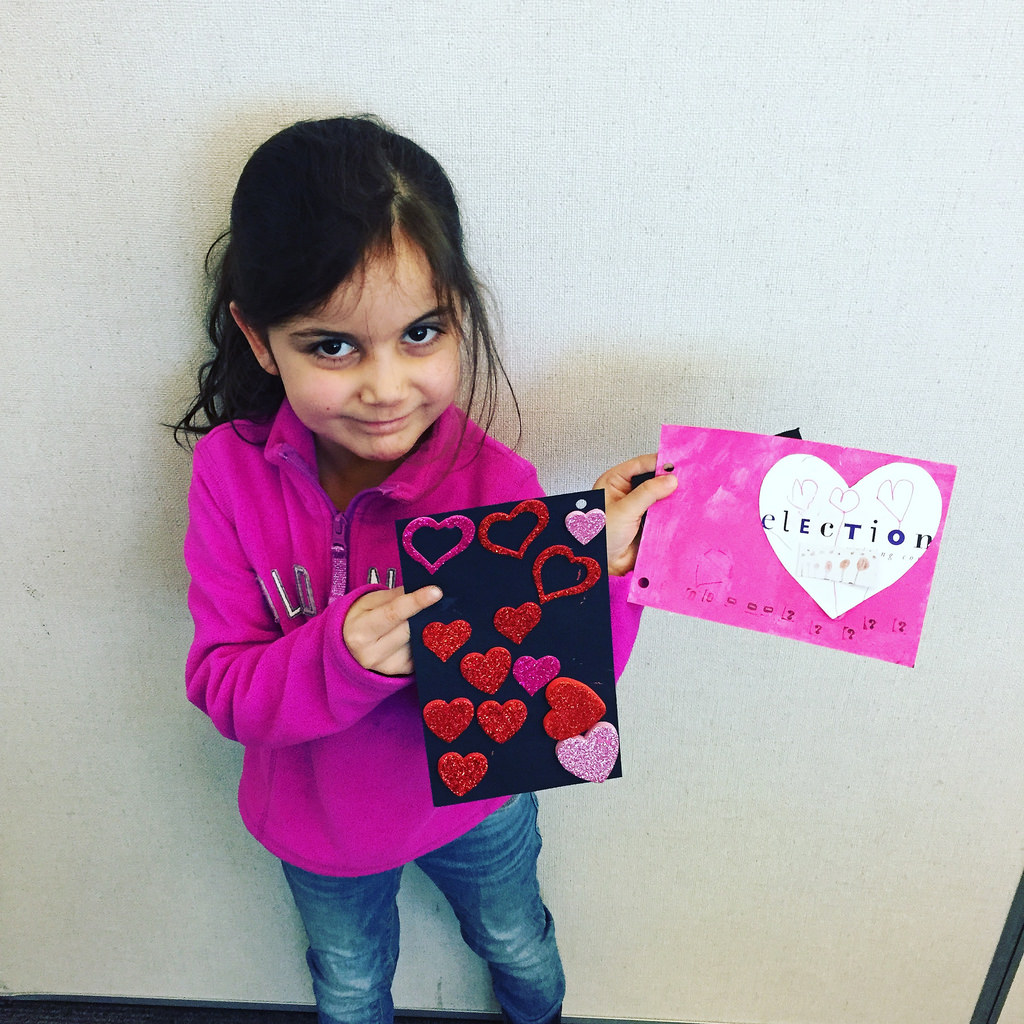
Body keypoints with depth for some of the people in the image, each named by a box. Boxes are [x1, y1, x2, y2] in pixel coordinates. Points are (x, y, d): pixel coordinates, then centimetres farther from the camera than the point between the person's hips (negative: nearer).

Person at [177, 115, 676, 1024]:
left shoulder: (493, 483, -30)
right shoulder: (230, 473, -24)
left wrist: (597, 573, -45)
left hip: (475, 803, 0)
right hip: (319, 819, 1)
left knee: (519, 949, 33)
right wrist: (343, 657, -41)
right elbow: (222, 685, -22)